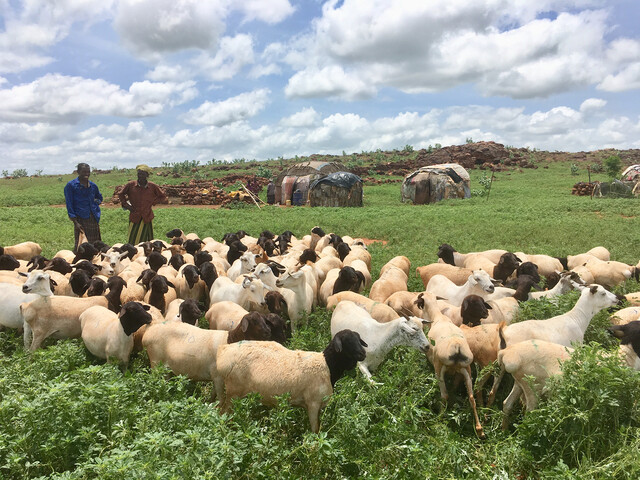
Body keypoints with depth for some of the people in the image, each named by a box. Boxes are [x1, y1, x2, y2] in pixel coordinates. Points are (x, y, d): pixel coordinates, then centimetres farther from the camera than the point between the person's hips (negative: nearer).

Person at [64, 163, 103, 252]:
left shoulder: (93, 186, 12)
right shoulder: (71, 185, -3)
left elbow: (100, 197, 31)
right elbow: (69, 205, -5)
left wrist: (96, 201, 6)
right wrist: (75, 222, -13)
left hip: (94, 219, 5)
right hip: (80, 219, -5)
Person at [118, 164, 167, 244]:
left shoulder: (152, 186, -2)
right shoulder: (131, 185, -1)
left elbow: (163, 197, 11)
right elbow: (121, 194, 16)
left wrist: (152, 202, 0)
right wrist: (126, 205, 4)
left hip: (147, 218, 0)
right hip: (134, 217, 0)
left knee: (147, 243, 5)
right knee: (133, 243, 3)